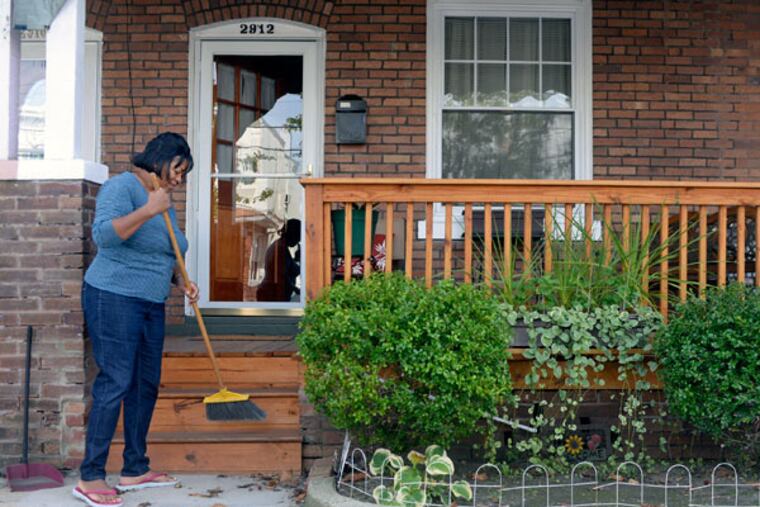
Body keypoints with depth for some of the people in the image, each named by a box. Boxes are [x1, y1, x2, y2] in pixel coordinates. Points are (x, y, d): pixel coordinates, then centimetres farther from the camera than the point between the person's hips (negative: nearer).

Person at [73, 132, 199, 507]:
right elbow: (103, 233, -27)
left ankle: (135, 470, 21)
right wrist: (149, 210, -29)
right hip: (113, 298, -9)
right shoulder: (122, 187, -10)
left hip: (151, 305, 9)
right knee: (115, 384, -9)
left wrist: (181, 280, 10)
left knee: (147, 384, 10)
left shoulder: (165, 201, 15)